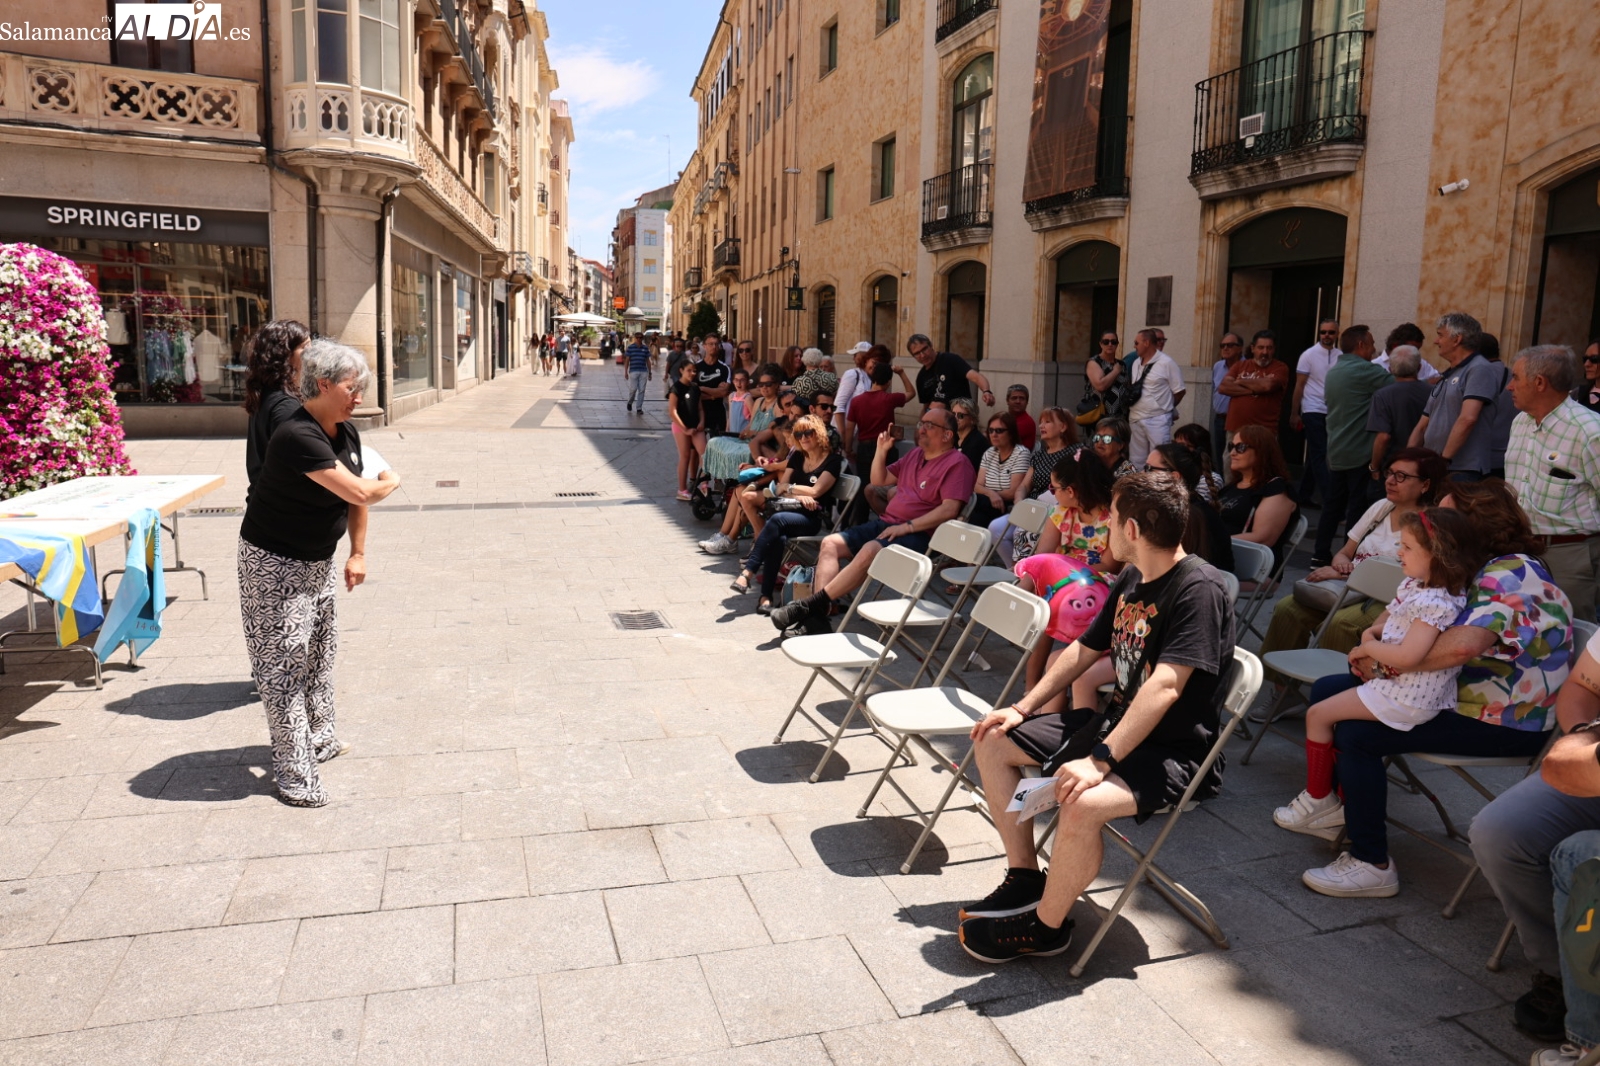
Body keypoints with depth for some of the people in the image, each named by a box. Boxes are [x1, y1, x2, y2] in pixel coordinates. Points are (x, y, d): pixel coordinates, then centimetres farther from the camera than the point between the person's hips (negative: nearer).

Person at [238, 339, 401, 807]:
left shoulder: (346, 433, 0)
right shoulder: (298, 437, -29)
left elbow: (355, 498, 11)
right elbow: (360, 492, -31)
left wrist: (358, 553, 11)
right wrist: (390, 483, -10)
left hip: (318, 561, 9)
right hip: (274, 564, -9)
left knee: (319, 654, 19)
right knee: (283, 664, -4)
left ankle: (318, 739, 36)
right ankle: (295, 772, 1)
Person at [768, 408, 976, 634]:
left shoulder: (957, 463, -5)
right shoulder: (915, 454, 21)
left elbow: (950, 509, -17)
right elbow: (879, 480, 26)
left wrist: (907, 526, -21)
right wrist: (881, 451, 9)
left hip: (918, 534, -9)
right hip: (885, 523, 9)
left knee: (869, 551, -35)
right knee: (830, 544, -8)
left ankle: (814, 603, -30)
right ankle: (817, 614, -19)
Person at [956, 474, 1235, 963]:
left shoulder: (1199, 589, -21)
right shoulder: (1130, 579, 7)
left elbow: (1164, 687, -31)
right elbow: (1083, 650, 17)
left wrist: (1100, 760, -36)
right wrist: (1023, 708, 10)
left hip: (1173, 752, -9)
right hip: (1116, 724, 10)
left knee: (1081, 803, -36)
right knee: (993, 741, 9)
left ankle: (1046, 926, -9)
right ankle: (1024, 879, 16)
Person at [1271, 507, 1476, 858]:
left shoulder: (1434, 603, -25)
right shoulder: (1413, 586, 5)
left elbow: (1407, 657, -32)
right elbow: (1388, 619, 20)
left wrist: (1368, 648, -15)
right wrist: (1372, 633, -2)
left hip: (1406, 697, -11)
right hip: (1399, 684, 11)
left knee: (1319, 714, -4)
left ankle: (1318, 799, 14)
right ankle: (1338, 800, 22)